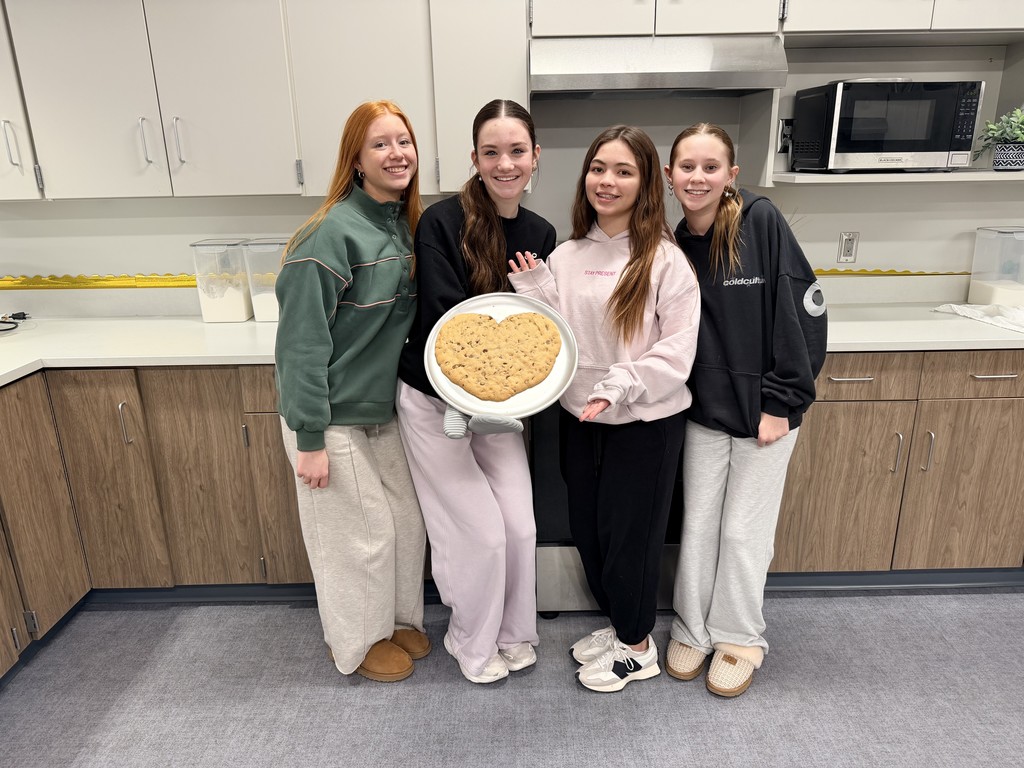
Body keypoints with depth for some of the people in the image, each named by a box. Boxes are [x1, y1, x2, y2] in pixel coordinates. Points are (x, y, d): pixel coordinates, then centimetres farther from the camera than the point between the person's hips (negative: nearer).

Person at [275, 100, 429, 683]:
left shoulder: (409, 226, 4)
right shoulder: (333, 234, -21)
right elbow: (302, 341, -21)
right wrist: (309, 437, -20)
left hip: (386, 409, 7)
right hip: (335, 417, -7)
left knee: (407, 522, 18)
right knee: (360, 536, 8)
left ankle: (399, 618, 43)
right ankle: (359, 642, 34)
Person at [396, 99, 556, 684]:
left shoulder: (541, 234, 1)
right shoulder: (442, 223, -17)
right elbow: (444, 322, -21)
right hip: (435, 401, -5)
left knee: (520, 525, 7)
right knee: (480, 531, 0)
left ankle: (514, 631, 34)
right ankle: (473, 642, 29)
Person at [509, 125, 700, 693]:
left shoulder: (665, 260, -11)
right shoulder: (567, 256, 4)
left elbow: (677, 349, -13)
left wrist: (621, 384, -24)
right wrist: (534, 290, -8)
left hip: (645, 423, -5)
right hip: (580, 418, 6)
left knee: (629, 534, 8)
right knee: (587, 531, 17)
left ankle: (637, 647, 33)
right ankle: (618, 624, 43)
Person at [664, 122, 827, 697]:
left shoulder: (761, 220, -12)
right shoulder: (675, 247, -1)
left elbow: (804, 310, -13)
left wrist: (782, 401, -13)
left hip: (766, 409, -3)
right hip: (705, 410, 3)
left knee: (745, 531, 7)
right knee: (698, 525, 11)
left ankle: (739, 638, 30)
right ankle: (693, 629, 32)